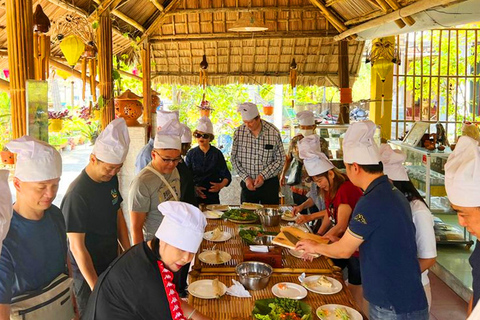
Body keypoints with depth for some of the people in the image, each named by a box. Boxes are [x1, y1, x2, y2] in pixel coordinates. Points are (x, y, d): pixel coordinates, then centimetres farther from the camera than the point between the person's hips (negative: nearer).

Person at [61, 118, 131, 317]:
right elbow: (77, 247, -23)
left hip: (112, 263, 7)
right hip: (87, 271, -7)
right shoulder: (77, 194, -26)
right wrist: (96, 287, -21)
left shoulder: (111, 179, -3)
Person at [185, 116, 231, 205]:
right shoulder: (191, 154, 4)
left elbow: (226, 176, 3)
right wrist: (193, 188, -15)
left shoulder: (217, 154, 3)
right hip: (194, 197, 0)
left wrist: (220, 185, -17)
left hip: (212, 196, 0)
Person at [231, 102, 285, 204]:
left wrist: (263, 176, -14)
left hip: (269, 183, -1)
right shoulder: (238, 132, -4)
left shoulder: (273, 132, -9)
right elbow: (234, 158, 2)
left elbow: (280, 160, -4)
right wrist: (246, 178, -8)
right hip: (247, 183, 2)